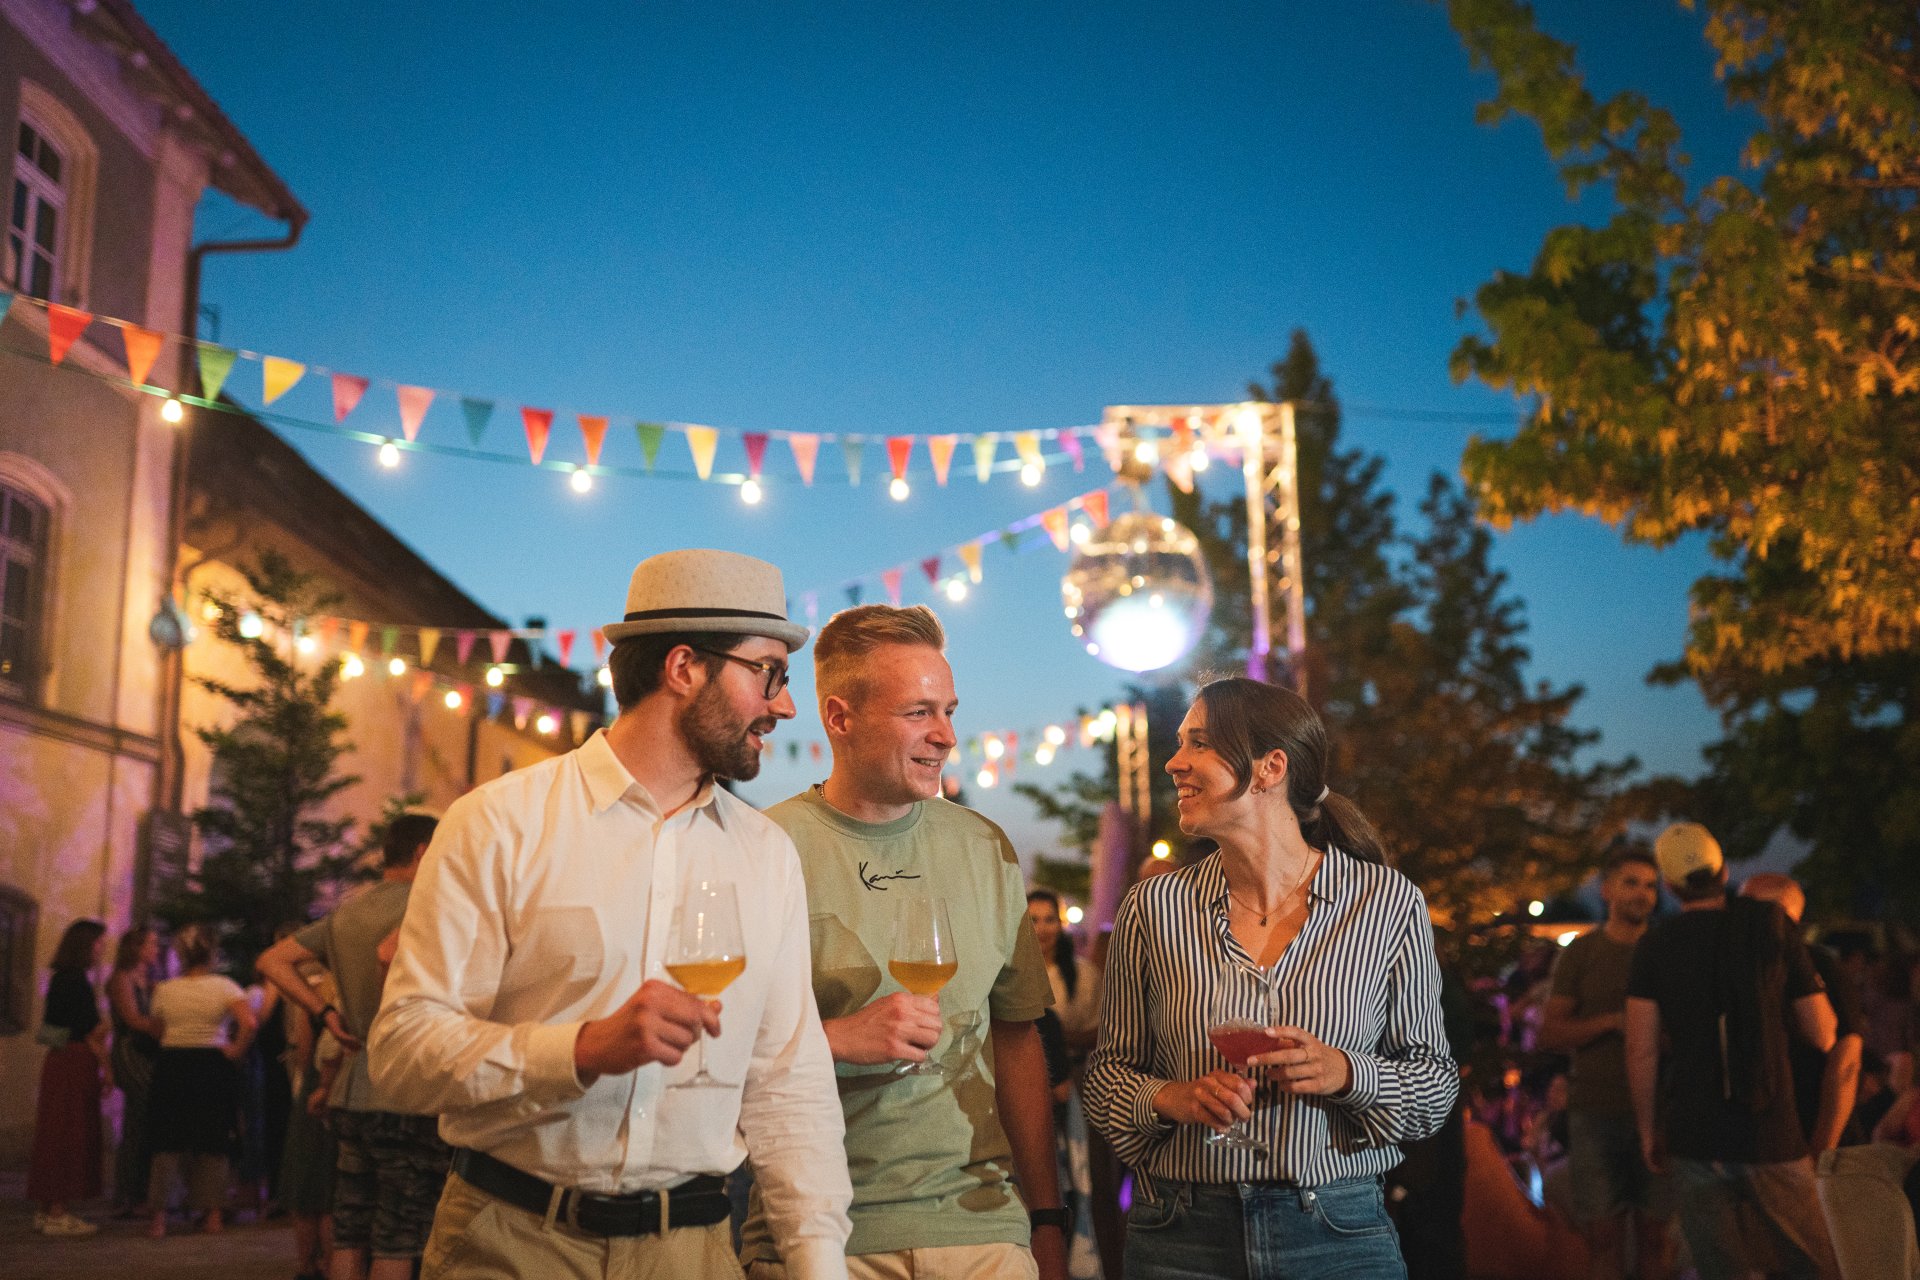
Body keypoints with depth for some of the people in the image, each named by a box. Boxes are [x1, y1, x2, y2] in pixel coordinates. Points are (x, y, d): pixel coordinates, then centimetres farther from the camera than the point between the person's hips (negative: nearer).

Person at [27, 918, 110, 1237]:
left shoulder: (61, 979, 15)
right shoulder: (76, 980, -15)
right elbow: (90, 1031, -15)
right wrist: (106, 1065, -8)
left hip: (59, 1062, 10)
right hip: (76, 1063, -10)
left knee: (56, 1134, 13)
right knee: (70, 1135, -5)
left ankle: (49, 1209, 18)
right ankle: (57, 1213, -3)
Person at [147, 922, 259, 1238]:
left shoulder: (164, 990, 1)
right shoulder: (225, 987, -7)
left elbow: (159, 1034, 3)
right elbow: (249, 1023, -19)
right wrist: (235, 1051, -7)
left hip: (172, 1066, 1)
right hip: (213, 1066, -1)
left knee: (167, 1143, 8)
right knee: (212, 1144, 10)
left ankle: (158, 1217, 6)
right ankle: (213, 1215, 13)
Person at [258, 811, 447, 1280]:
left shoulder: (346, 911, 15)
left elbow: (273, 961, 15)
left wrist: (326, 1013, 10)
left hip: (350, 1093, 8)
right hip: (404, 1098, -8)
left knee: (350, 1237, 12)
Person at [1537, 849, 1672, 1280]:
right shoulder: (1579, 954, 8)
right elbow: (1549, 1035, 2)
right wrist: (1614, 1022, -12)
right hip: (1595, 1114, -1)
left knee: (1653, 1235, 0)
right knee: (1604, 1239, -2)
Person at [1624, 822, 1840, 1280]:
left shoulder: (1654, 945, 1)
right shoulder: (1772, 925, 0)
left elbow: (1641, 1052, -4)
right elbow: (1823, 1036, 1)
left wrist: (1648, 1130, 6)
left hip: (1692, 1137, 1)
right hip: (1771, 1134, -1)